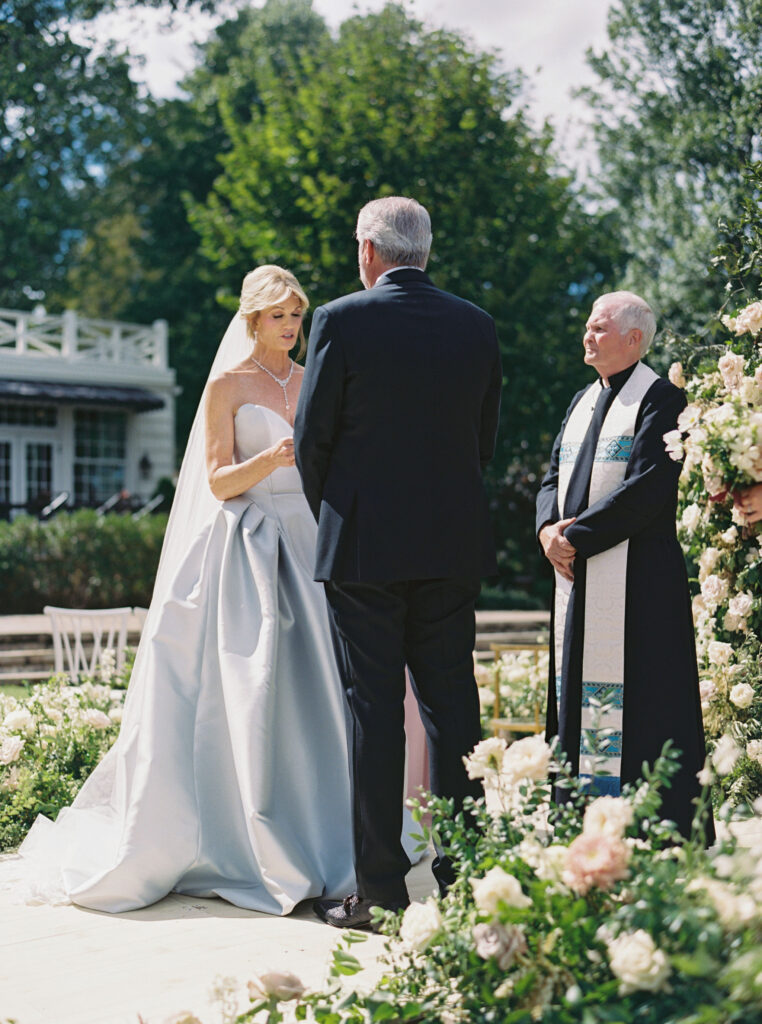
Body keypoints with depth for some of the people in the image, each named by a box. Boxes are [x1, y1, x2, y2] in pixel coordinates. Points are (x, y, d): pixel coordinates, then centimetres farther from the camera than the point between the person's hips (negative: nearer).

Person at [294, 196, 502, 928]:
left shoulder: (341, 320, -7)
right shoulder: (477, 326, 7)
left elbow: (311, 439, -3)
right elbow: (485, 440, 11)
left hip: (364, 545, -4)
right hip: (454, 545, 4)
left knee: (374, 711, 0)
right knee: (451, 704, 9)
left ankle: (380, 889, 2)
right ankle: (462, 876, 13)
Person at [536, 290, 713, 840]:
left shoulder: (659, 398, -7)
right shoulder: (584, 401, 19)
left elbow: (647, 488, -17)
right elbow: (554, 475, 18)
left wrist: (576, 536, -15)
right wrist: (549, 527, -3)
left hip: (637, 574, -8)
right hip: (578, 570, 8)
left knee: (633, 699, -8)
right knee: (580, 691, 9)